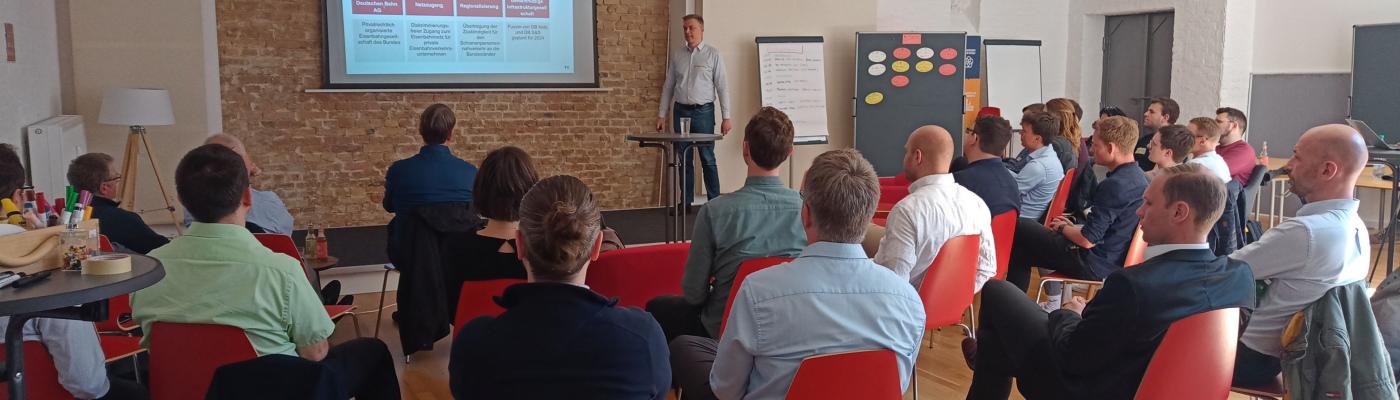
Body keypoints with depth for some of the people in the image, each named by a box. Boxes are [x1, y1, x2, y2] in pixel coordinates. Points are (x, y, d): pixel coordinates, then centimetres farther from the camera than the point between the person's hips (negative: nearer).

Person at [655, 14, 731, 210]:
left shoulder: (713, 54, -1)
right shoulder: (677, 54, 9)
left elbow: (722, 87, -3)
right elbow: (668, 86, 12)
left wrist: (726, 117, -8)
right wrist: (661, 114, 7)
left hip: (703, 111, -3)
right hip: (681, 110, 4)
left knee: (707, 159, -3)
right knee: (684, 160, 7)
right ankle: (686, 202, 15)